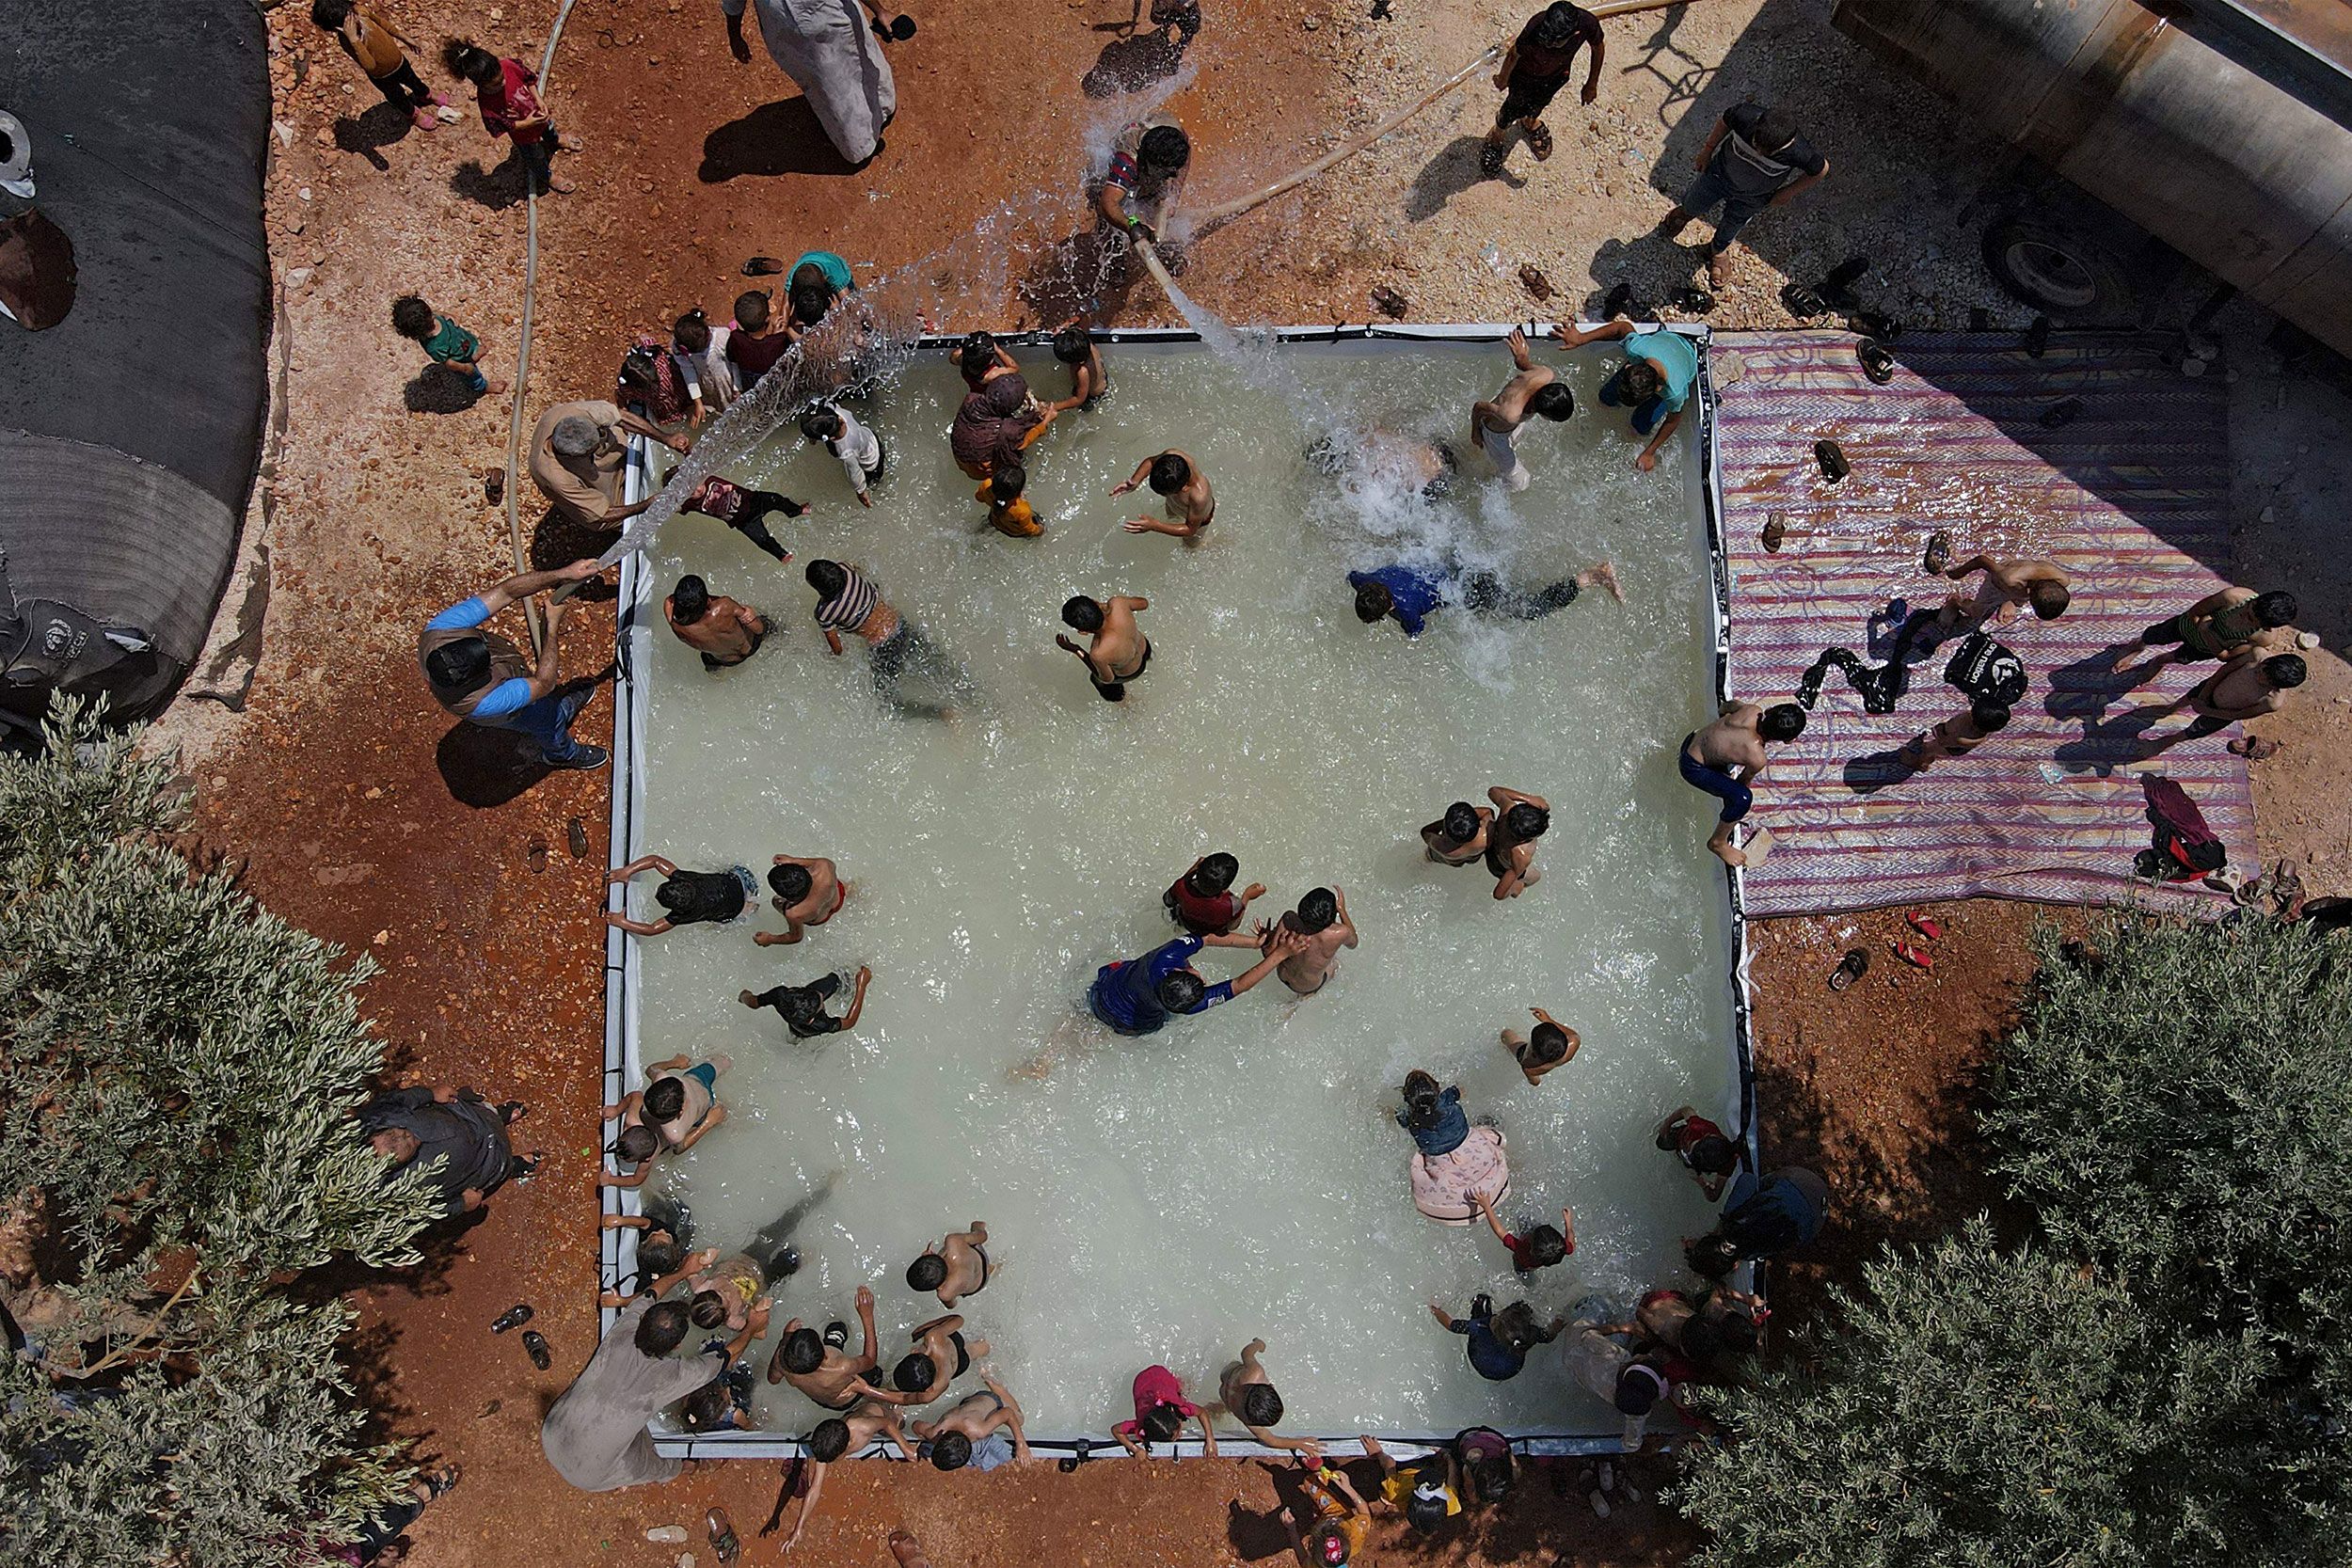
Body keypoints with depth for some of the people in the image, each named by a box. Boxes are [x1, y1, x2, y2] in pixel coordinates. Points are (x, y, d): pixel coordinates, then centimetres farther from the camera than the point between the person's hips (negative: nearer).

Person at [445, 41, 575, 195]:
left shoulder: (508, 66, -33)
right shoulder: (486, 102, -41)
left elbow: (529, 78, -12)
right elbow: (501, 128, -25)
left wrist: (539, 100, -21)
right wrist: (526, 123, -31)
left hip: (537, 113, 4)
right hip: (525, 134, -4)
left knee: (549, 129, 39)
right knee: (535, 157, 27)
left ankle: (557, 140, 76)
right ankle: (548, 177, 59)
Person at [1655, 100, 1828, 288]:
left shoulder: (1799, 154, -41)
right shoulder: (1746, 116, -41)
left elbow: (1821, 169, -19)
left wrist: (1787, 194, -8)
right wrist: (1709, 149, -3)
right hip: (1720, 172, 1)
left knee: (1732, 225, 27)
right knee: (1694, 204, 29)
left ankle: (1719, 250, 62)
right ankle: (1685, 213, 67)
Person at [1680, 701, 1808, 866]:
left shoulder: (1753, 710, -19)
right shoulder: (1757, 758, -32)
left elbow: (1732, 705, 8)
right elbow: (1744, 780, -8)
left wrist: (1724, 709, 32)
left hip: (1693, 739, 8)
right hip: (1693, 768, -8)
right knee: (1743, 798, -20)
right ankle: (1718, 843, 5)